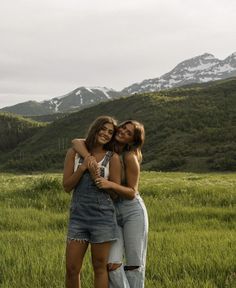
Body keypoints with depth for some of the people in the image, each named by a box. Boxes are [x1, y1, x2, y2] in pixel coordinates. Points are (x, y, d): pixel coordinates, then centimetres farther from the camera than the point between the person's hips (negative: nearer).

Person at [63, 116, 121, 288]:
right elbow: (67, 186, 2)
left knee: (100, 267, 5)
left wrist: (96, 176, -15)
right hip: (78, 216, 2)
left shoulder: (112, 158, -1)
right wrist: (82, 168, -12)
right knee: (72, 268, 2)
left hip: (103, 217, -2)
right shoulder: (74, 153, 5)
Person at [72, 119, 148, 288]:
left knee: (134, 265, 0)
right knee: (112, 265, -9)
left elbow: (132, 192, -11)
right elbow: (76, 142, -8)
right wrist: (88, 157, -26)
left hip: (133, 211, -4)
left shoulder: (130, 157, -13)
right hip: (111, 212, 4)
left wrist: (110, 184, -28)